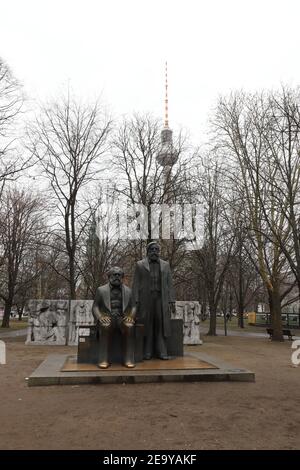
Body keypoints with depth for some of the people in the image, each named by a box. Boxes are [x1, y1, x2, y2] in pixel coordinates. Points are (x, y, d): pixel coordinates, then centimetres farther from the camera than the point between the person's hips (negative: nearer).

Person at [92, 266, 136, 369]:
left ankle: (128, 359, -31)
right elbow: (95, 307, 6)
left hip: (123, 318, 1)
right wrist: (100, 317, -14)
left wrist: (131, 316, -11)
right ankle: (104, 360, -33)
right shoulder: (101, 290, 11)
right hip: (107, 318, -1)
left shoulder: (128, 290, 16)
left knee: (129, 326, -33)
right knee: (105, 327, -36)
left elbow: (133, 307, 11)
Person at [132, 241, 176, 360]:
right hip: (145, 299, -1)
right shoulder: (140, 265, 8)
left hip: (161, 299, 1)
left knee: (161, 325, -1)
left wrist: (172, 301, 1)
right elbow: (136, 284, 4)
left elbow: (169, 284, 9)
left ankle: (162, 352, 3)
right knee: (147, 326, 0)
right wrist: (135, 301, -5)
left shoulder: (165, 265, 12)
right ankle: (147, 352, 7)